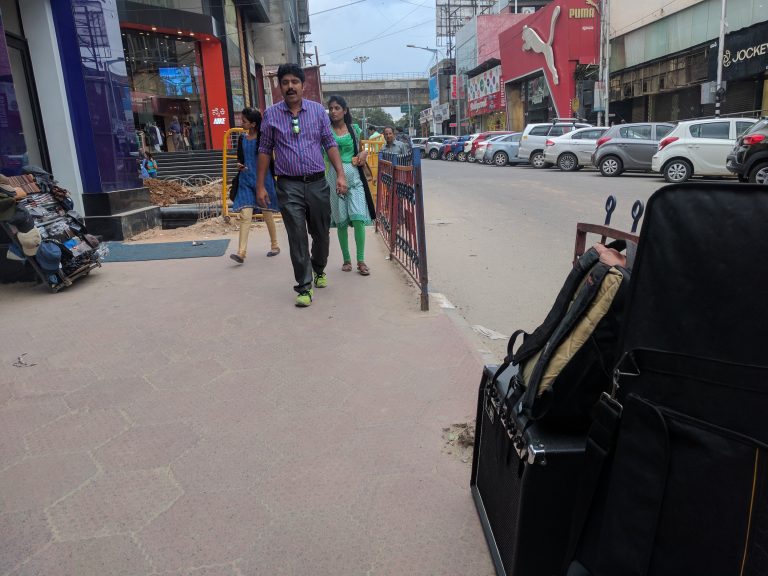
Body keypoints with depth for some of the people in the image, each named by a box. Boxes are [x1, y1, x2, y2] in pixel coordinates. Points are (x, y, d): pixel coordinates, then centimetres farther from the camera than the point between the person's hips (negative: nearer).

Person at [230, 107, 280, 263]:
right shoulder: (242, 139, 7)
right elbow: (240, 158, 16)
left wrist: (274, 179, -4)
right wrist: (239, 165, -4)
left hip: (264, 180, -3)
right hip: (246, 181, 3)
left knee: (267, 214, 9)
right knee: (245, 215, -8)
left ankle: (275, 246, 27)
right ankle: (241, 252, -13)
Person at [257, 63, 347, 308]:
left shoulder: (318, 110, 5)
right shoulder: (271, 114, 4)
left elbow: (330, 144, 6)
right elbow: (264, 150, 8)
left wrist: (340, 174, -5)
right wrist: (260, 186, 4)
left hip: (318, 183, 2)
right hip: (289, 186, -1)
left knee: (321, 234, 12)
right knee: (297, 238, -4)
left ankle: (319, 270, 39)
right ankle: (304, 287, 4)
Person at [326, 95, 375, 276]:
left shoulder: (354, 129, 9)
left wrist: (363, 154, 1)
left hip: (353, 175, 1)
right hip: (334, 176, -1)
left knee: (358, 218, -9)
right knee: (341, 220, 4)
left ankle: (361, 260, -2)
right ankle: (346, 259, 17)